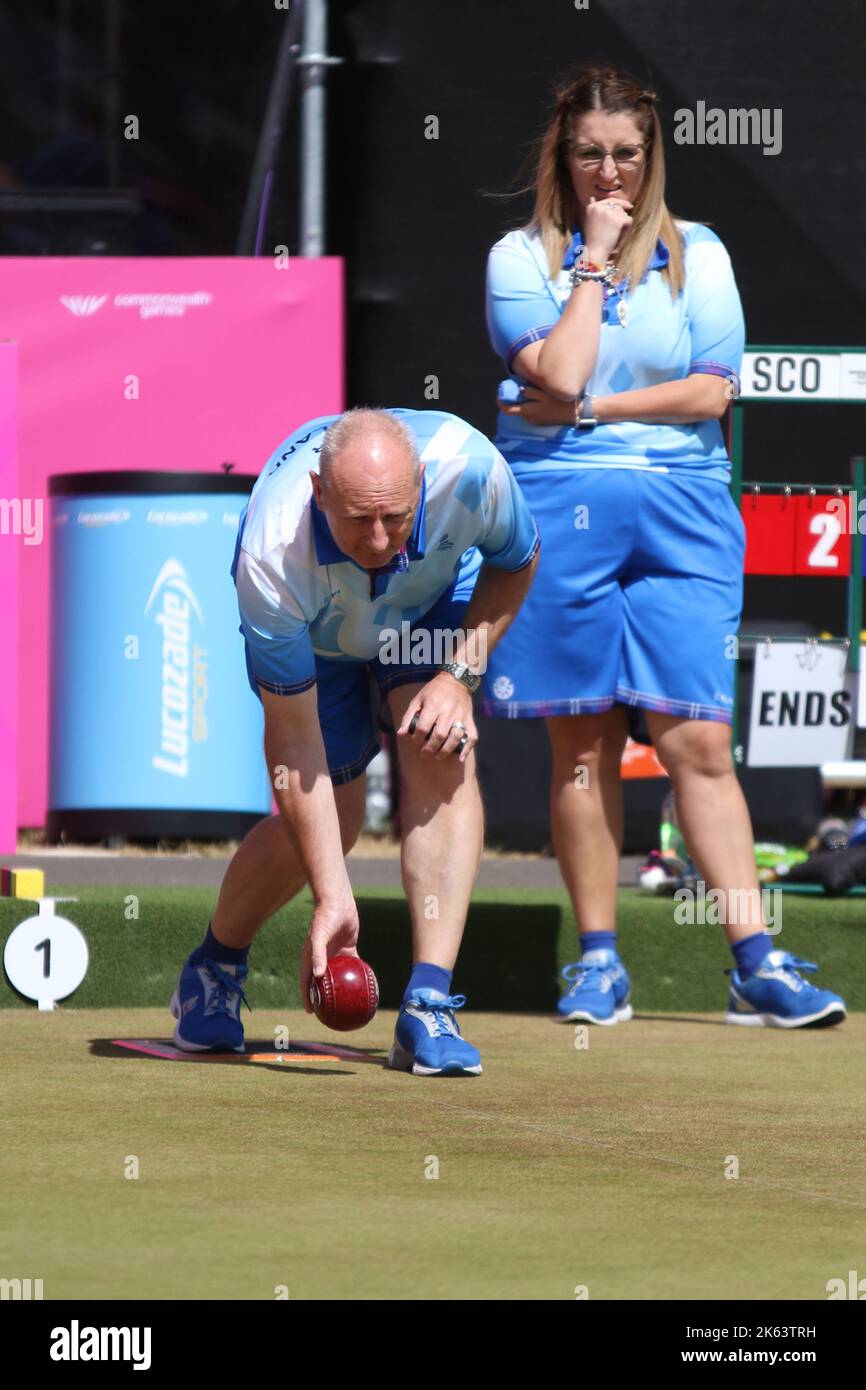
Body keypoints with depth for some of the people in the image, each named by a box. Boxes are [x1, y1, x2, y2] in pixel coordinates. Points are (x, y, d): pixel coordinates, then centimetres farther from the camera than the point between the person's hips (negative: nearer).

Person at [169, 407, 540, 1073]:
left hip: (434, 599, 2)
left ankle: (428, 1006, -25)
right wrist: (332, 897, -37)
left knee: (443, 752, -23)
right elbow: (294, 743, -34)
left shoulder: (470, 468, -39)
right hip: (313, 631, -2)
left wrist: (461, 673, -23)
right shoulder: (273, 558, -42)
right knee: (327, 818, -6)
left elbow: (515, 562, -11)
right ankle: (216, 966, 25)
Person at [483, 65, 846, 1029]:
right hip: (560, 508, 0)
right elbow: (559, 374, -10)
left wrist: (586, 410, -6)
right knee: (583, 743, 1)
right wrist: (595, 261, -6)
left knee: (696, 739, -7)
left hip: (681, 512, 0)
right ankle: (598, 962, 9)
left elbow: (712, 392, -1)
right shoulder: (521, 256, 6)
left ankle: (757, 963, -9)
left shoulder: (697, 254, 9)